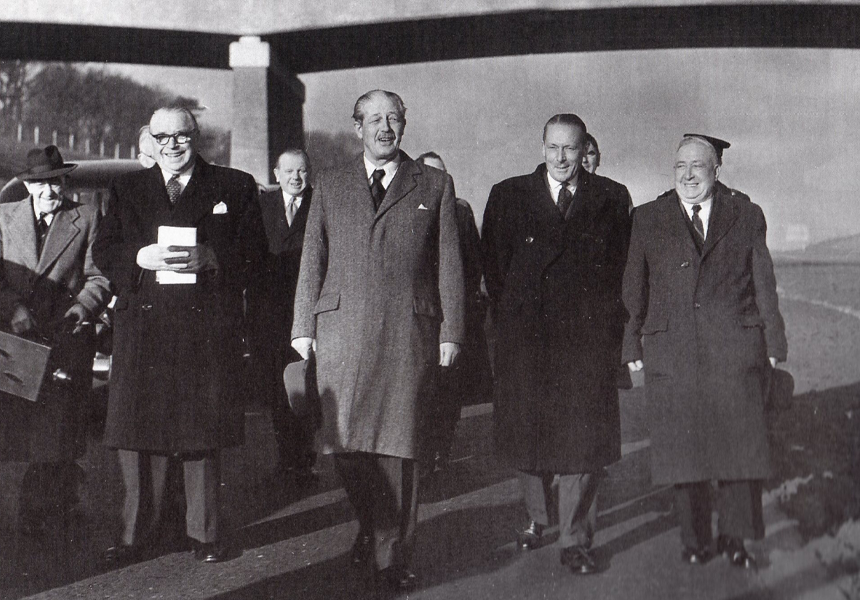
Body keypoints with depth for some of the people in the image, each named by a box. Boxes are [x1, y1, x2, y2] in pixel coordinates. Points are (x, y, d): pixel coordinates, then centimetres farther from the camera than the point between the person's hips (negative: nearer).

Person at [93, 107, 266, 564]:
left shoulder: (235, 187, 9)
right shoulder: (126, 189, 15)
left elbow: (254, 251, 2)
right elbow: (103, 252, 9)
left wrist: (211, 258, -15)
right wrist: (140, 257, -11)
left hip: (208, 328, -2)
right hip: (142, 325, 2)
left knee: (203, 431, 2)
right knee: (138, 431, 1)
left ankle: (203, 533, 13)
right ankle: (137, 533, 11)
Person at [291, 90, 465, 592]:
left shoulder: (435, 186, 10)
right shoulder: (330, 186, 15)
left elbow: (449, 264, 7)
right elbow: (312, 262, 13)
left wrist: (451, 332, 1)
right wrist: (304, 326, 6)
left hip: (408, 332, -1)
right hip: (341, 329, 2)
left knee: (399, 447, 0)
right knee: (345, 443, 2)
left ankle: (393, 556, 12)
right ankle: (369, 529, 27)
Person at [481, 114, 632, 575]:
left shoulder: (611, 199, 6)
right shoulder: (507, 196, 7)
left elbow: (621, 266, 8)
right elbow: (493, 266, 8)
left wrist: (605, 321, 2)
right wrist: (511, 318, 4)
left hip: (586, 334, -1)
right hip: (525, 334, 1)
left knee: (583, 433, -3)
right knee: (525, 429, 8)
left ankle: (575, 539, 7)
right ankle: (537, 516, 31)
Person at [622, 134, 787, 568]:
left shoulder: (746, 216, 9)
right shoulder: (648, 219, 9)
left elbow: (764, 285, 9)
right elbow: (634, 288, 9)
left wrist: (773, 343, 5)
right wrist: (632, 346, 5)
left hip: (734, 348, 0)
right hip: (671, 350, 0)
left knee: (739, 444, 0)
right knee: (682, 449, 3)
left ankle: (735, 536, 15)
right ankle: (696, 540, 15)